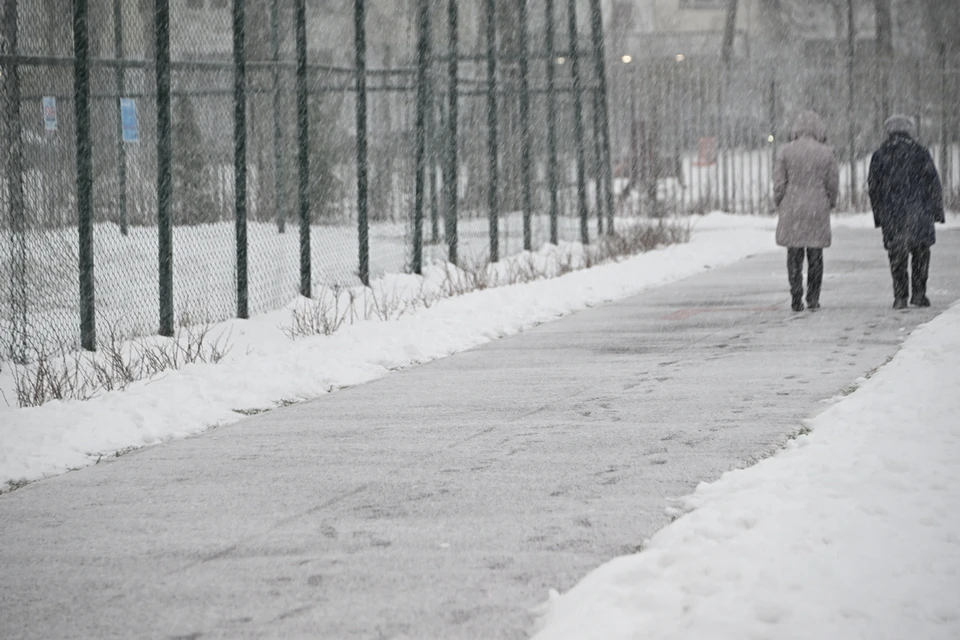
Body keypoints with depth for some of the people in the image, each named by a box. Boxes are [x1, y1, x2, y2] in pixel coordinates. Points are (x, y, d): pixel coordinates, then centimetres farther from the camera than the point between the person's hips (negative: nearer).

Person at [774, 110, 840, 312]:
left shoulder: (787, 151, -3)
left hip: (792, 210, 0)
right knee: (815, 256, 8)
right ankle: (813, 298, 9)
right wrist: (831, 202, 20)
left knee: (794, 256, 5)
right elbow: (833, 184, 2)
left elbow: (779, 183, -2)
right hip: (818, 210, 0)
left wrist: (780, 204, 12)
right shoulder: (826, 153, -3)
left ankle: (796, 298, -1)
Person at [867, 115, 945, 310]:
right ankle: (918, 294, 6)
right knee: (920, 254, 10)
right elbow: (933, 185, 1)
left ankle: (900, 296, 1)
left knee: (897, 257, 6)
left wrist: (878, 216, 15)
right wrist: (938, 211, 8)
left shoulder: (879, 155, 6)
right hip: (918, 212, -1)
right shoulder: (920, 153, 1)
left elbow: (873, 187, 9)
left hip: (891, 216, 1)